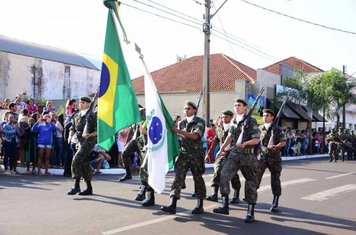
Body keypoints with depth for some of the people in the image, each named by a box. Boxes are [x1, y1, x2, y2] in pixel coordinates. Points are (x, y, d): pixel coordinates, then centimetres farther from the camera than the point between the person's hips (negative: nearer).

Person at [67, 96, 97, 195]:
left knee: (76, 160, -18)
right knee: (84, 164, 10)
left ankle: (76, 186, -12)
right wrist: (70, 136, 1)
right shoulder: (77, 116, 14)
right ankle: (89, 188, 18)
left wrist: (89, 135, -24)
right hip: (80, 142, 8)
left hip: (88, 142, -8)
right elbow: (73, 128, 21)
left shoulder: (92, 115, -8)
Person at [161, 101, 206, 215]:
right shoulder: (182, 123, 14)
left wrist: (178, 131, -17)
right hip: (183, 154, 4)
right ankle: (173, 205, -13)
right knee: (178, 177, -8)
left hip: (195, 155, -4)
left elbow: (195, 136, -15)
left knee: (198, 179, 5)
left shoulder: (200, 122, 0)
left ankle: (200, 205, 17)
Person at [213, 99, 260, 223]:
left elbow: (257, 139, -9)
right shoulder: (234, 121, 13)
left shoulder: (251, 121, -5)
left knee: (250, 183, 2)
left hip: (248, 155, -5)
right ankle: (225, 206, -5)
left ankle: (251, 212, 11)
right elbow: (230, 136, 20)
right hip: (234, 154, 5)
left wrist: (245, 143, -24)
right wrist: (221, 150, 16)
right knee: (224, 175, -12)